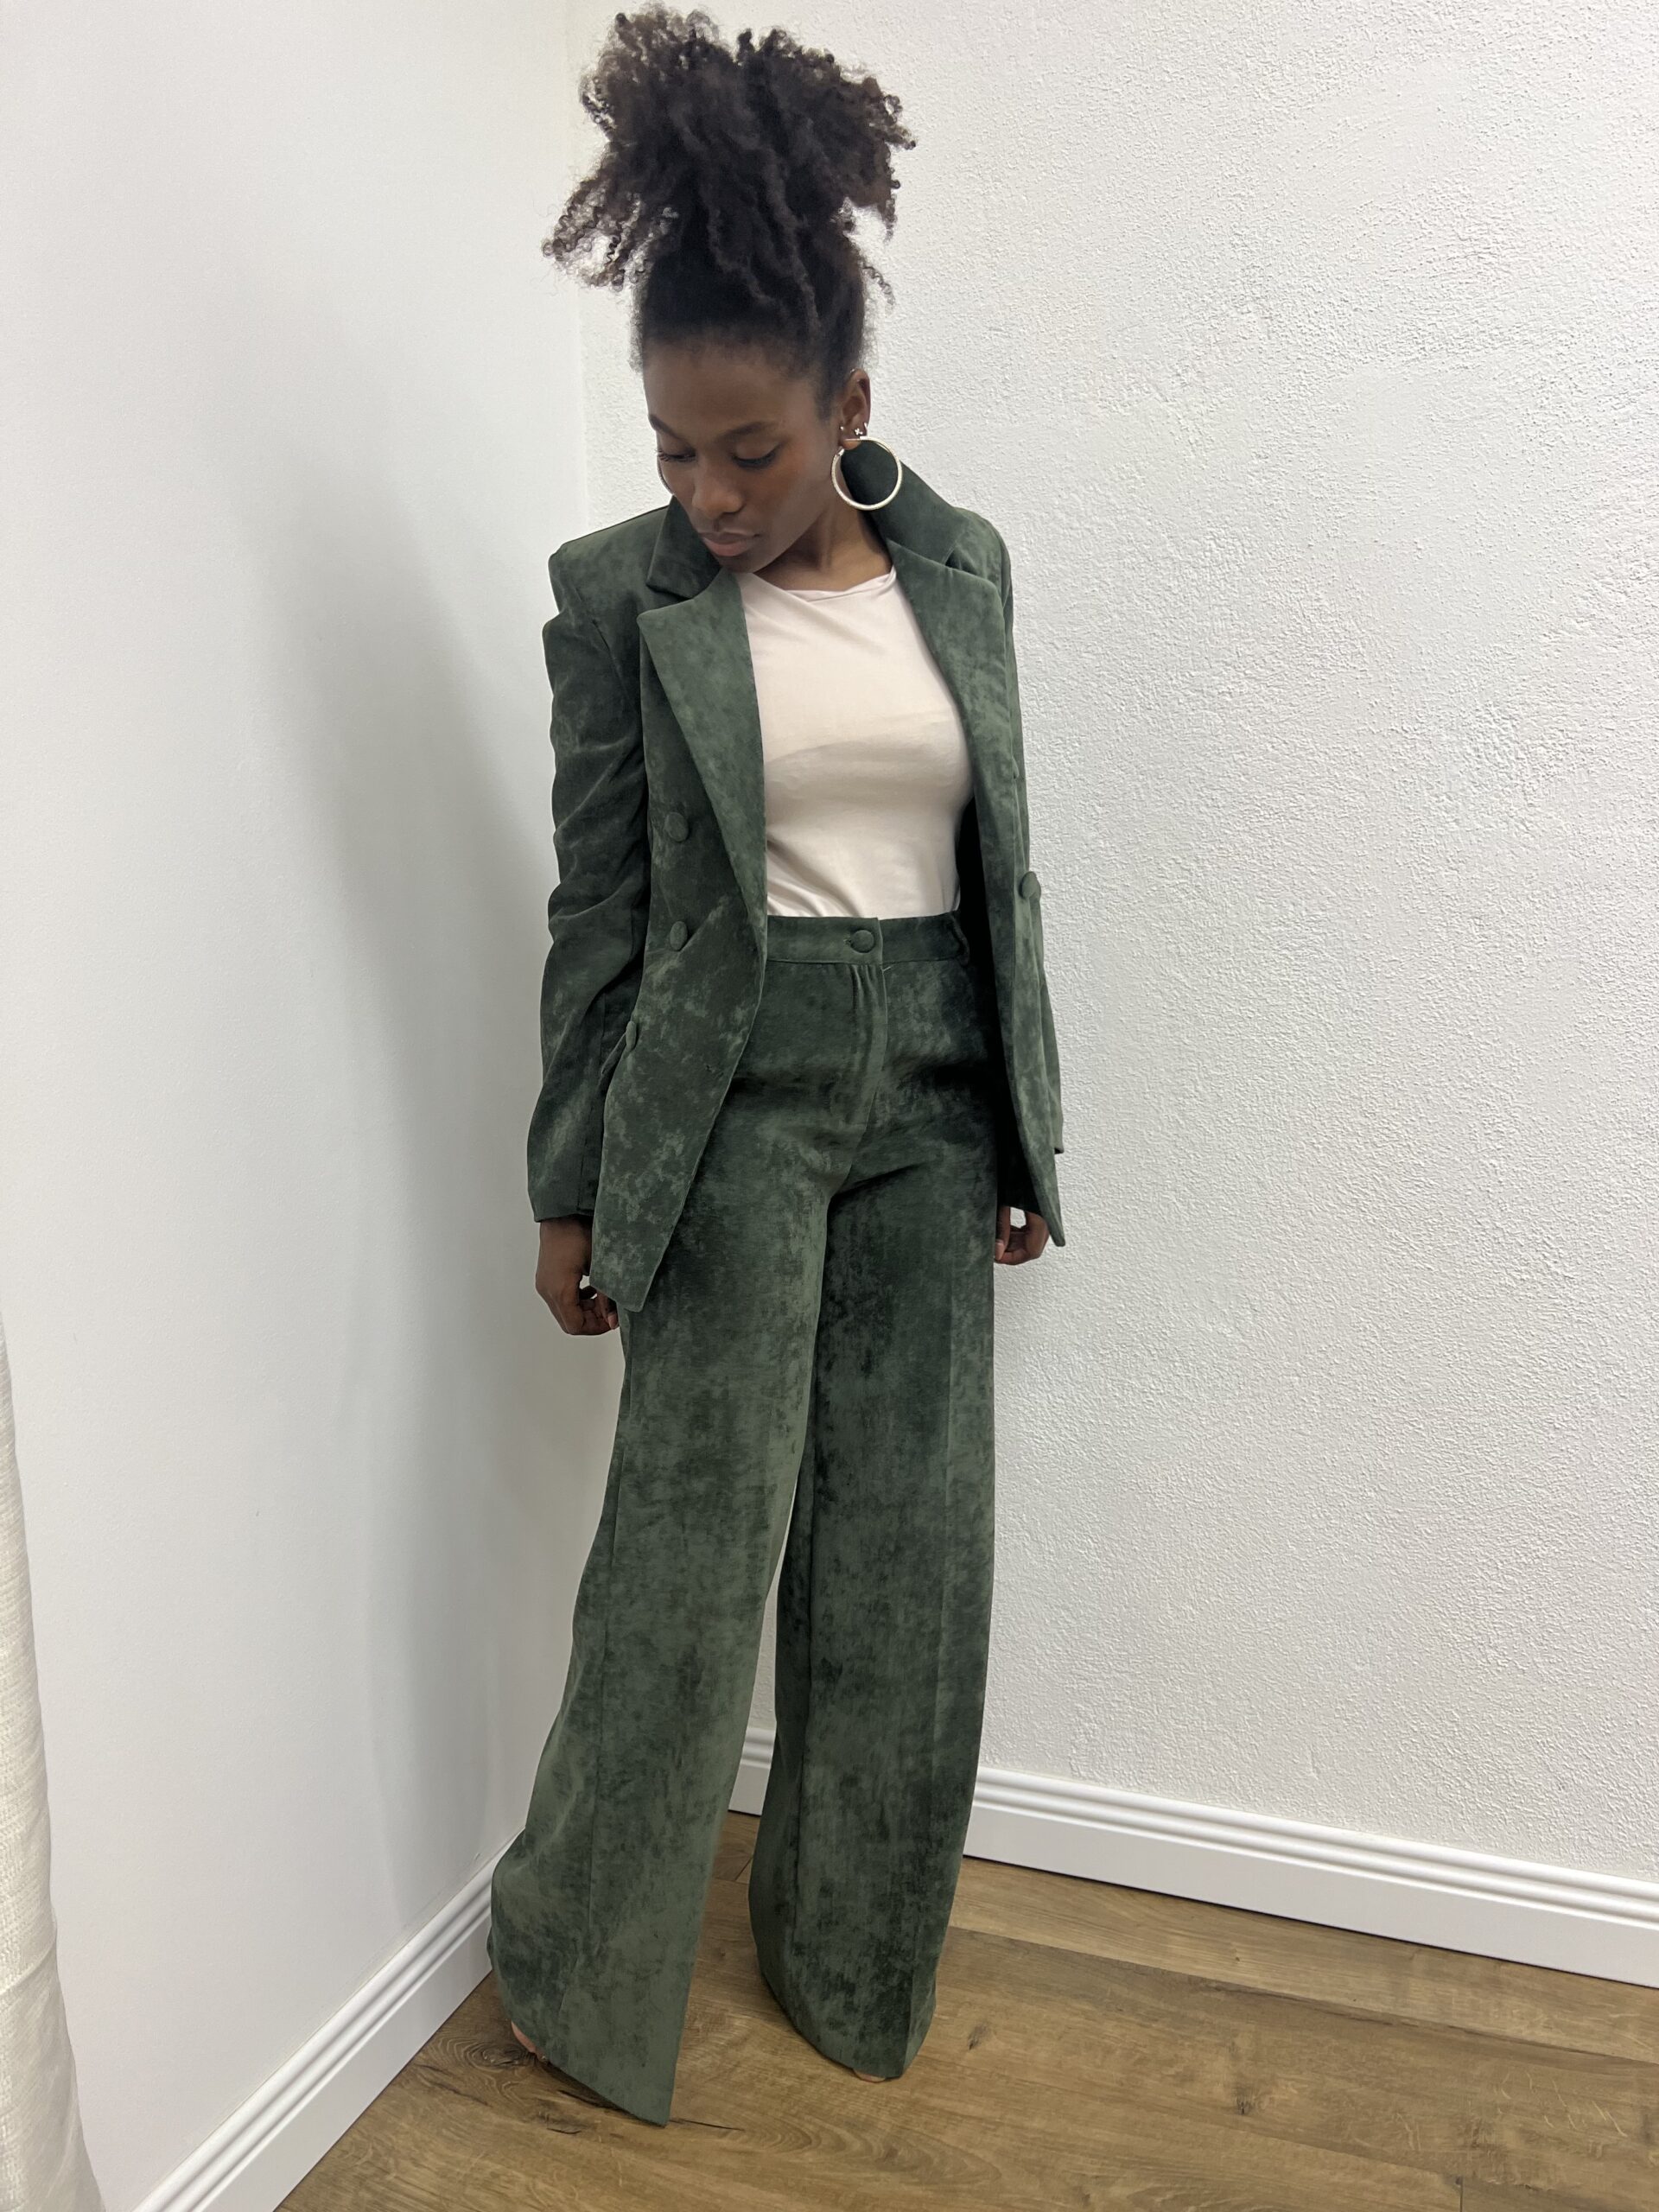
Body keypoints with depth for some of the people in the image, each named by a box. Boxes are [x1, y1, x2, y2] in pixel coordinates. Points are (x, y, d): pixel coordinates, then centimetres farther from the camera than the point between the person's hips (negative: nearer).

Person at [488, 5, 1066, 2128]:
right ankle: (576, 1973, 27)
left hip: (934, 1095, 4)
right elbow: (597, 909, -2)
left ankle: (853, 1958, 34)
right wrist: (572, 1189, -1)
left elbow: (1005, 860, 10)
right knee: (692, 1544, 1)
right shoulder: (619, 590, -3)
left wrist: (1024, 1131, 10)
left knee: (905, 1543, 10)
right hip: (732, 1097, -3)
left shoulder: (961, 561, 6)